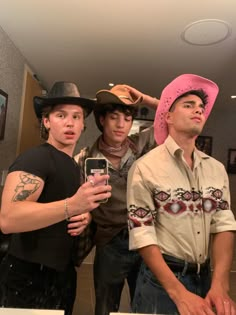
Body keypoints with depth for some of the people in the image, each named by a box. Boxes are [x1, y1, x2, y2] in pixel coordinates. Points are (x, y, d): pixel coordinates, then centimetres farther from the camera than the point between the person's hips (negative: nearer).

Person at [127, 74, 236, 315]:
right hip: (161, 278, -5)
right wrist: (178, 293, -20)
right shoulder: (145, 168, -15)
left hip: (205, 277, 5)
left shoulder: (217, 169, 1)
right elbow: (142, 235, -16)